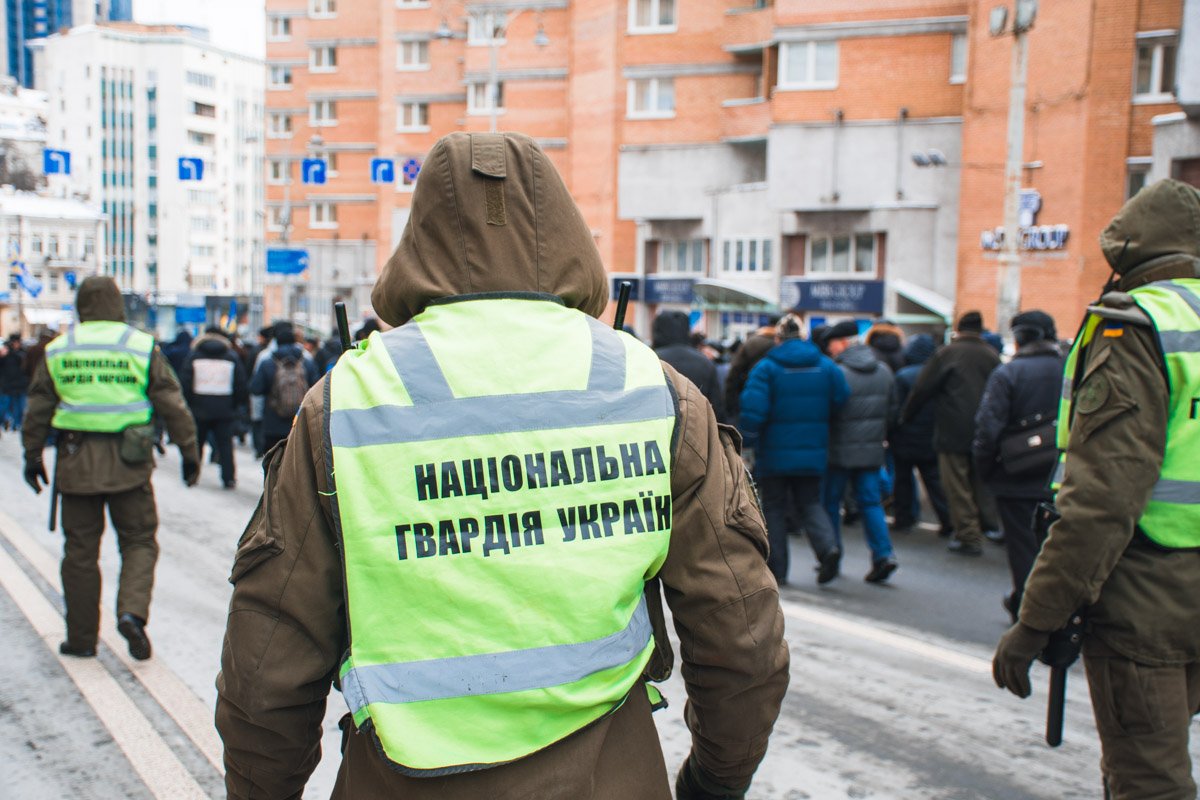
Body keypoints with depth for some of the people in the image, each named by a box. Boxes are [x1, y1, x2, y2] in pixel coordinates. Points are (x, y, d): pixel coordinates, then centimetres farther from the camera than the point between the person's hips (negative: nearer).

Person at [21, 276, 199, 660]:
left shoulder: (58, 350, 5)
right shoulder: (143, 347, -1)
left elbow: (38, 409, 8)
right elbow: (172, 404, -2)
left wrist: (33, 455, 18)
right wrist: (189, 452, 4)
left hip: (76, 463, 2)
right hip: (129, 463, -2)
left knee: (80, 550, 10)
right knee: (138, 542, 9)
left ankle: (81, 637, 16)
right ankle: (132, 611, -14)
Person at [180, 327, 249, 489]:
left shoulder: (194, 356, 1)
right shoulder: (232, 357, 2)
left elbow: (185, 384, -3)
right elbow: (241, 385, 0)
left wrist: (188, 404, 6)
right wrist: (236, 405, 9)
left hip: (199, 409, 0)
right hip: (224, 410, 0)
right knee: (225, 444, 4)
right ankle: (229, 477, -1)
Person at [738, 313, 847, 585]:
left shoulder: (766, 368, -9)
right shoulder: (826, 366, 2)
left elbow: (753, 410, -17)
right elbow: (841, 402, 0)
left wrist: (746, 443, -7)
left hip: (775, 453, -3)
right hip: (813, 452, 3)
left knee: (773, 508, 9)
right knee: (810, 503, 15)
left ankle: (776, 569, 11)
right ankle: (827, 545, -11)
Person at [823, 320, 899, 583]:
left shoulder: (838, 373, -15)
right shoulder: (884, 372, 6)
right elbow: (892, 411, 12)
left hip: (840, 451, -5)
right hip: (872, 450, 5)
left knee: (831, 501, 9)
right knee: (870, 502, 9)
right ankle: (884, 554, -4)